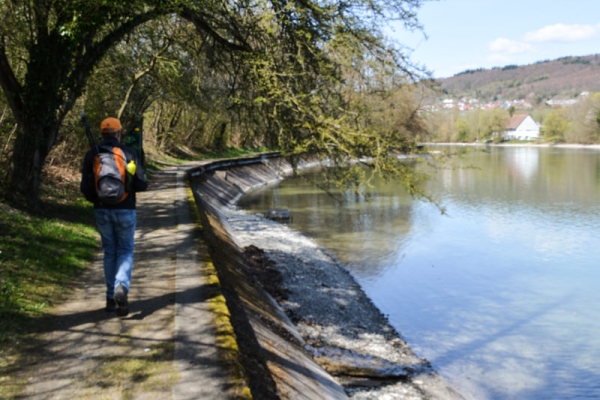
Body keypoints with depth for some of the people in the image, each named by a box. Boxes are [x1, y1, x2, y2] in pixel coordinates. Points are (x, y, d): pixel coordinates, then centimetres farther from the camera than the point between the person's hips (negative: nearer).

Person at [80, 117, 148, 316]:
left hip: (102, 211, 2)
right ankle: (121, 287, -18)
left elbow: (85, 188, -1)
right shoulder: (128, 153, -7)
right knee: (125, 251, 8)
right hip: (125, 210, -2)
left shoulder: (91, 155, 0)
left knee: (110, 252, 15)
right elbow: (141, 185, -9)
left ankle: (111, 298, 16)